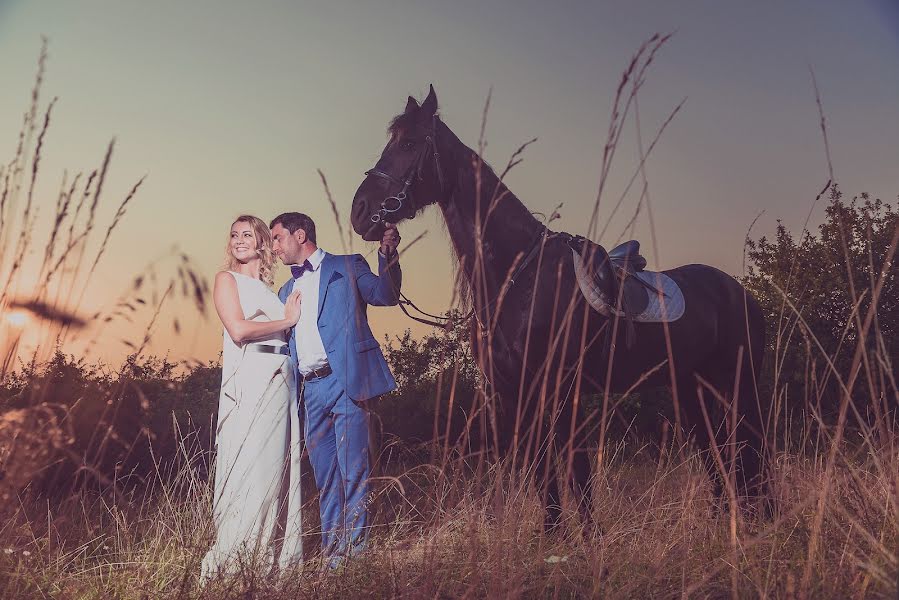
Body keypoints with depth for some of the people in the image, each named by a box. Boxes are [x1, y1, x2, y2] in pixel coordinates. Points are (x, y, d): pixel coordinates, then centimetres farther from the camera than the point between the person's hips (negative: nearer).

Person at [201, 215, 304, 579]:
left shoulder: (269, 288, 22)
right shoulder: (227, 279, 5)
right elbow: (239, 329, -10)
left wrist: (293, 318, 3)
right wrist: (286, 321, -2)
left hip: (281, 381, 6)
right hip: (249, 381, -6)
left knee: (279, 465, 4)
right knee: (250, 466, -9)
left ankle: (275, 556, 9)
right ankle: (232, 560, -4)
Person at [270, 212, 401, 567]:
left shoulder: (347, 267, 6)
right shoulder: (287, 291, 23)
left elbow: (386, 295, -6)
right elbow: (283, 341, 23)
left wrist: (388, 255, -23)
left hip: (346, 381, -6)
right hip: (310, 390, 6)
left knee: (353, 472, -5)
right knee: (326, 479, 9)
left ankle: (354, 550, 1)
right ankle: (332, 554, 16)